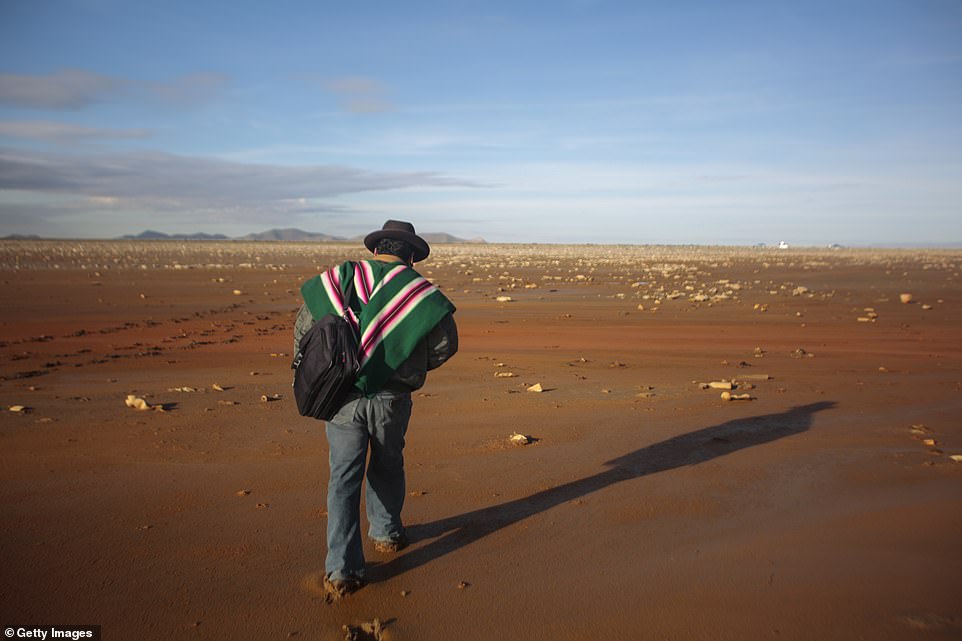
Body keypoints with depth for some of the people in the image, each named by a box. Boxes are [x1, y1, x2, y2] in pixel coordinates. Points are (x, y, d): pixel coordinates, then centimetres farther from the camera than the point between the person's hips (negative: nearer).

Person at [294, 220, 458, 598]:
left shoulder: (339, 278, 4)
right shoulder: (419, 290, -3)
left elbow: (303, 329, 7)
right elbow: (445, 344, -2)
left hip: (342, 396, 1)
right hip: (391, 399, -1)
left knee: (344, 478, 7)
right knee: (387, 467, 22)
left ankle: (342, 570, 5)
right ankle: (386, 533, 40)